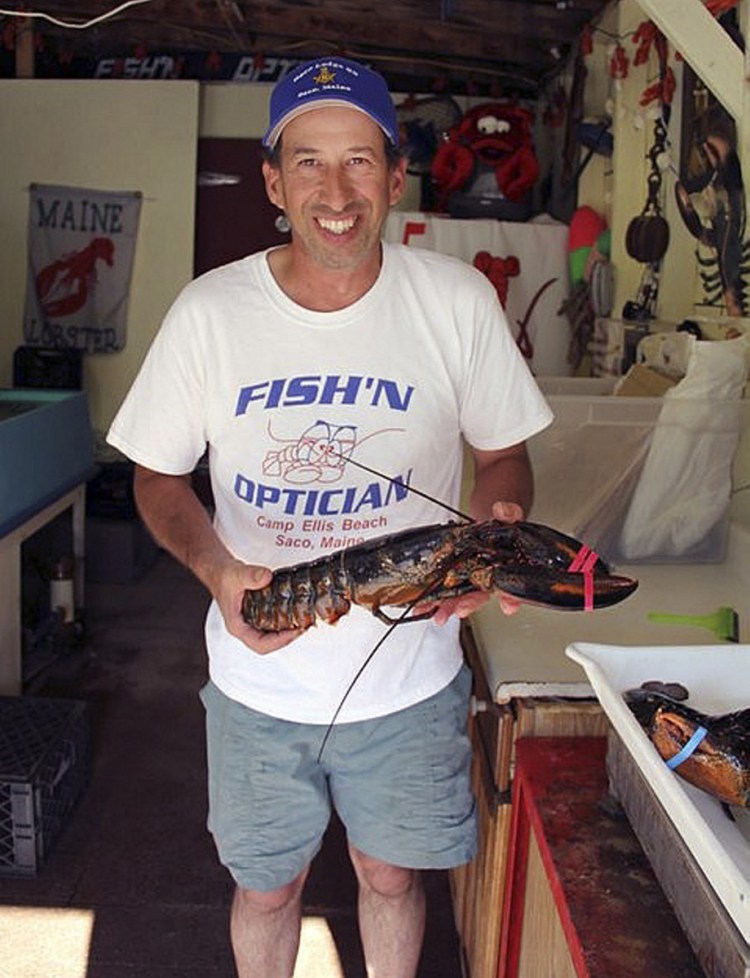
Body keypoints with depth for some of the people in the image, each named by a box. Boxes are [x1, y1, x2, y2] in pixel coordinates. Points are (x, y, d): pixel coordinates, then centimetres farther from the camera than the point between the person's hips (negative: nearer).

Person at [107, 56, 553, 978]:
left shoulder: (457, 301, -11)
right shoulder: (209, 312, -11)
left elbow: (503, 452, 1)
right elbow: (158, 475, 0)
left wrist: (498, 523, -21)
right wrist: (218, 569, -20)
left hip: (409, 680, 0)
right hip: (258, 684, 1)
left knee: (391, 875, 21)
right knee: (266, 887, 21)